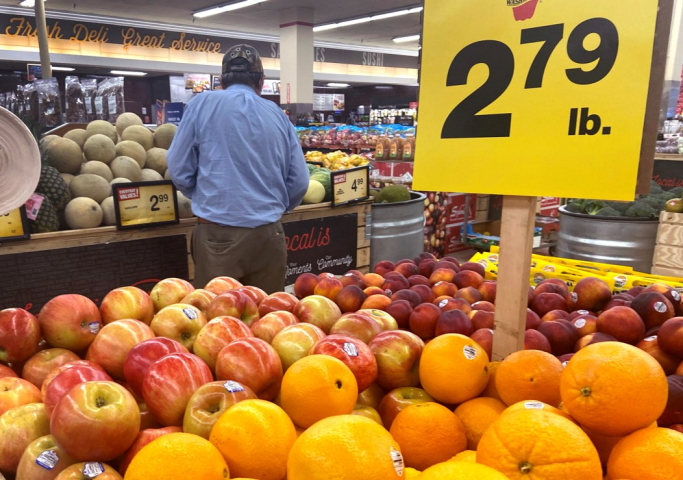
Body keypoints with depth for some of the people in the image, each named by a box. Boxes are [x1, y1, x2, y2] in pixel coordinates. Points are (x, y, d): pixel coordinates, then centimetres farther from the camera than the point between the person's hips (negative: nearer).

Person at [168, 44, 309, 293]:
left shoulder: (202, 104, 0)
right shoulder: (278, 115, 8)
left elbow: (179, 170, 3)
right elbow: (299, 182, 10)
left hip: (219, 233, -3)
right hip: (269, 233, 3)